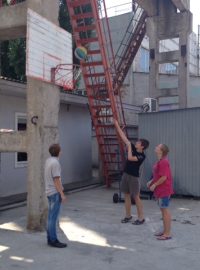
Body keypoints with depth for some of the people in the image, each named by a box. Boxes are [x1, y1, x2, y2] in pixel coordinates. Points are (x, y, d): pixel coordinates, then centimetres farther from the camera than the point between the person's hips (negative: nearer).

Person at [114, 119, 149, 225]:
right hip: (125, 175, 7)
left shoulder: (142, 156, -14)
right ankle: (128, 216, 23)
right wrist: (117, 125, 3)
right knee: (126, 196, 12)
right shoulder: (133, 148, 4)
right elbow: (123, 136, 4)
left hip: (134, 177, -7)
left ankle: (141, 218, 7)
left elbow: (130, 158, -28)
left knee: (136, 197, -2)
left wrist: (129, 146, -15)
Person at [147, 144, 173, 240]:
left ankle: (167, 234, 7)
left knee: (165, 210, -2)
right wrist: (151, 181, 12)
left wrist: (154, 185, -15)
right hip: (161, 190, 10)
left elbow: (164, 177, -24)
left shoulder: (163, 162, -21)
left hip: (164, 190, -10)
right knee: (163, 210, 16)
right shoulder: (160, 161, 11)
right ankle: (165, 231, 27)